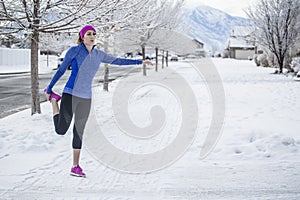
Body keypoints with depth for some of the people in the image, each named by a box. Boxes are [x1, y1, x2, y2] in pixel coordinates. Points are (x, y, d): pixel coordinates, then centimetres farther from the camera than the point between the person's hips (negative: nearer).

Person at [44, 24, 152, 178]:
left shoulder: (98, 54, 8)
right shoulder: (74, 50, -7)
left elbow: (117, 61, 19)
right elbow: (61, 70, -1)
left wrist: (139, 62, 21)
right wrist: (49, 88, 1)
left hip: (86, 98, 4)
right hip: (70, 94, -4)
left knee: (79, 132, 8)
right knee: (61, 130, -2)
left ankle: (75, 167, 17)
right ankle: (54, 99, 23)